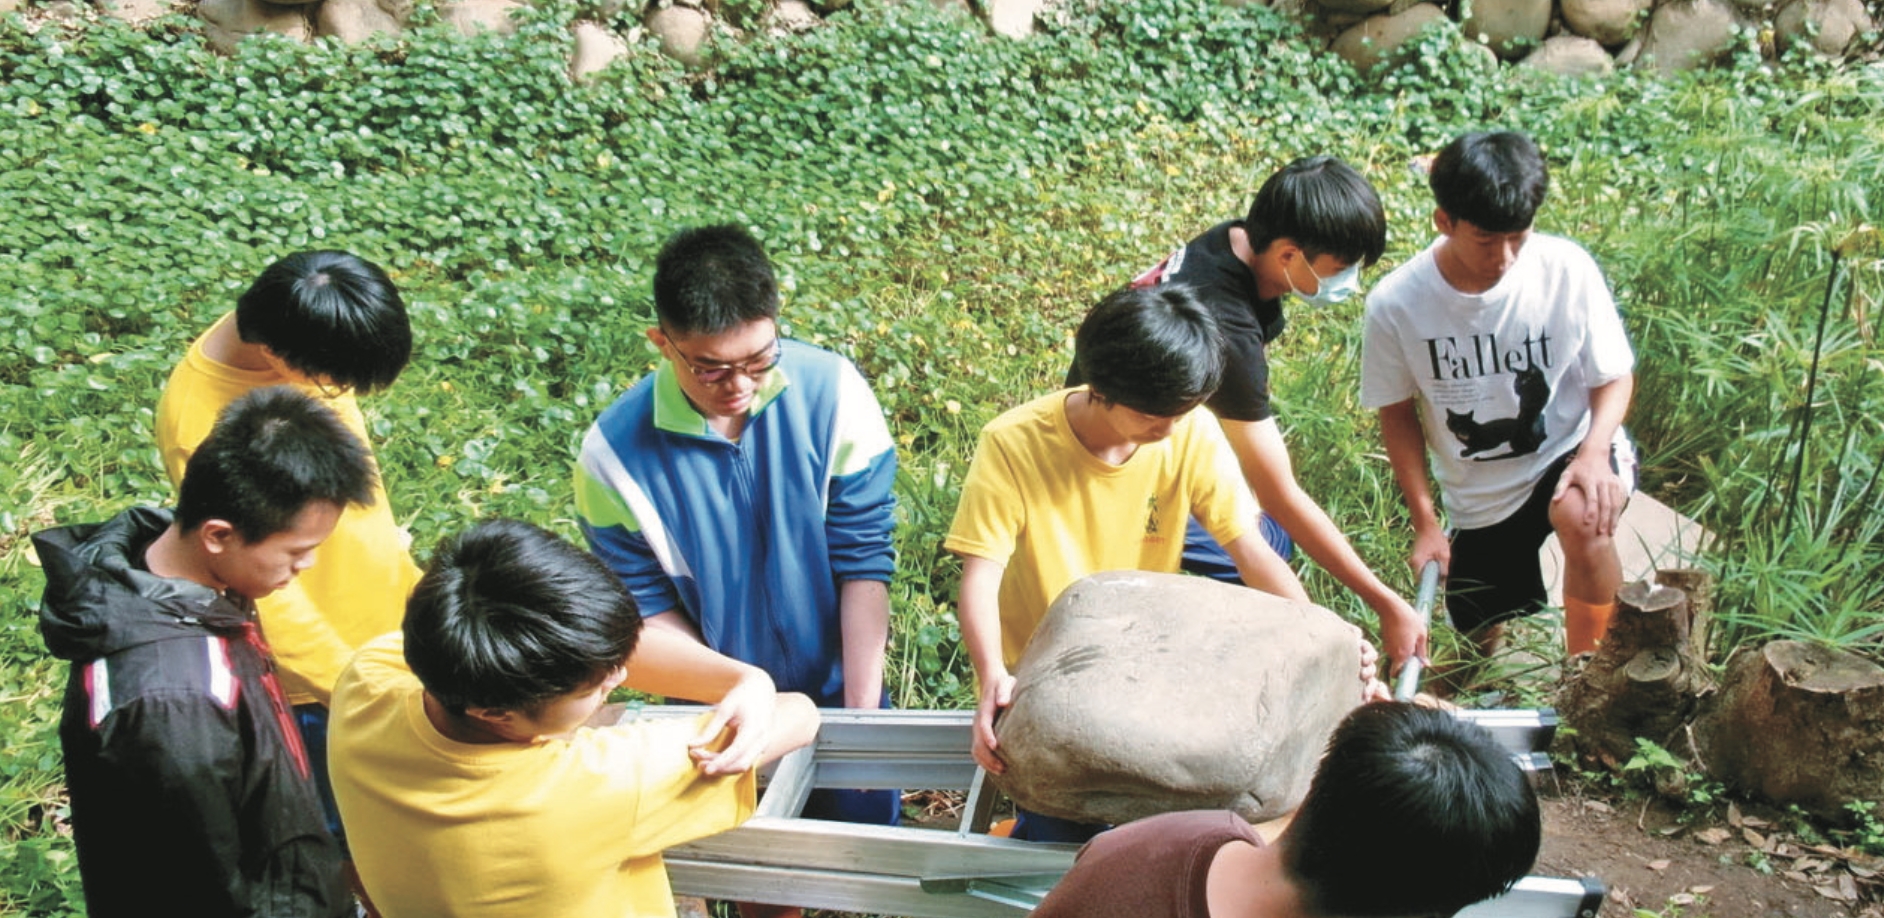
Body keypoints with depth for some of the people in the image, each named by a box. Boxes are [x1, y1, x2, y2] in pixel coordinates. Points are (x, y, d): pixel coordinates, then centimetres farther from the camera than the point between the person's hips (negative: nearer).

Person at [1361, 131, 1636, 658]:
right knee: (1487, 643, 13)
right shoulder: (1396, 304, -19)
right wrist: (1425, 523, -7)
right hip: (1478, 496, 2)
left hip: (1568, 453, -2)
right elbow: (1398, 412, -4)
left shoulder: (1568, 270, -19)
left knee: (1581, 519, -36)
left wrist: (1594, 452, -27)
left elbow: (1614, 377, -7)